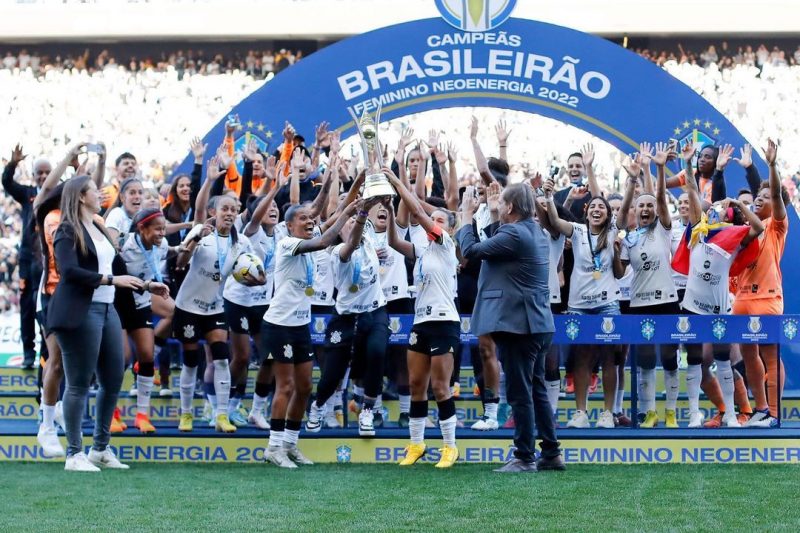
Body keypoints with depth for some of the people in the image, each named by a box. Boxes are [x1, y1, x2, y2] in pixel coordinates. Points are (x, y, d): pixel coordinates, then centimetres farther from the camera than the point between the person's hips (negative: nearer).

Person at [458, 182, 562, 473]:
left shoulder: (514, 235, -18)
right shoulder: (535, 231, 11)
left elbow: (470, 249, -12)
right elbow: (496, 243, 24)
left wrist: (466, 216, 2)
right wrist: (493, 212, 21)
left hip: (517, 324, -10)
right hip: (538, 324, 10)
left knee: (520, 393, -4)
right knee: (537, 389, 14)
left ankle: (525, 458, 0)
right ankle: (551, 454, 17)